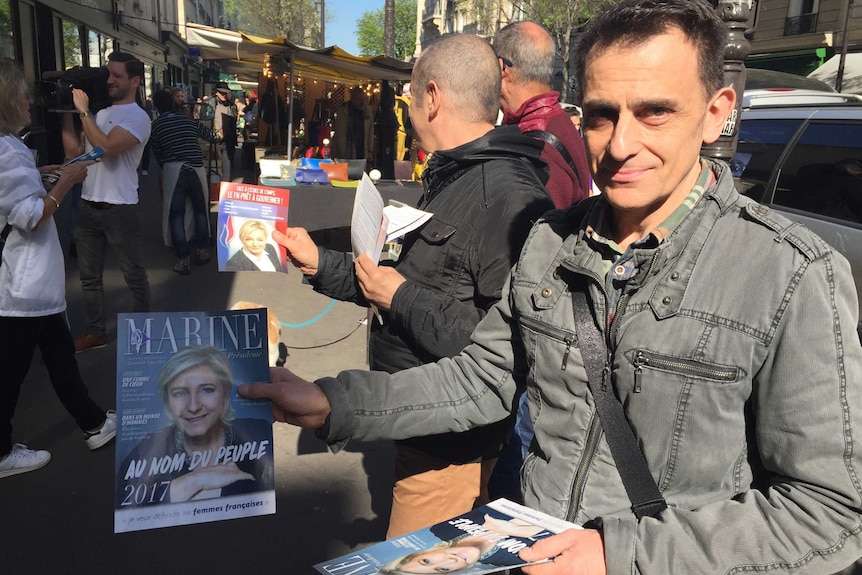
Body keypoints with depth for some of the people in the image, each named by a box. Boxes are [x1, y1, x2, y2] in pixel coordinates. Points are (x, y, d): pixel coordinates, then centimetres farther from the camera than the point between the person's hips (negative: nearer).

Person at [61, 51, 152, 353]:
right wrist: (67, 113, 6)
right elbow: (73, 150, 12)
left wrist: (83, 111, -15)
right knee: (89, 276, 14)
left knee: (133, 274, 5)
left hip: (120, 209, -7)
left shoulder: (137, 117, -9)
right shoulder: (99, 111, 12)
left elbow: (107, 147, -24)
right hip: (87, 205, 7)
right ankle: (95, 331, 26)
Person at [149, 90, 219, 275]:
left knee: (176, 214, 3)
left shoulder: (155, 126, 8)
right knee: (200, 209, 18)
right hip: (196, 168, 2)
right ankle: (201, 251, 20)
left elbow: (158, 154, 11)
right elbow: (211, 136, 24)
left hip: (172, 170, -2)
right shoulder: (188, 120, 12)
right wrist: (217, 135, 47)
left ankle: (183, 259, -1)